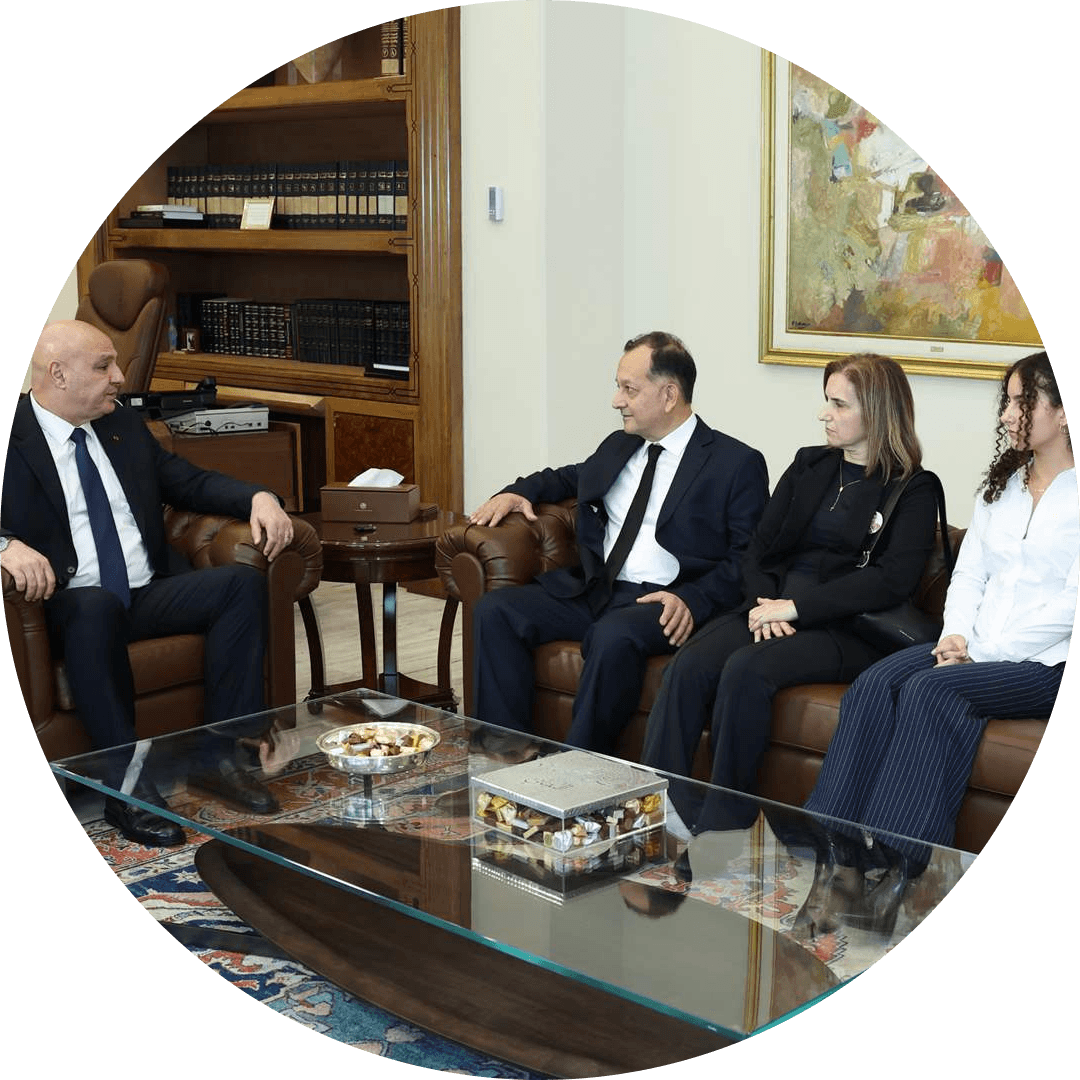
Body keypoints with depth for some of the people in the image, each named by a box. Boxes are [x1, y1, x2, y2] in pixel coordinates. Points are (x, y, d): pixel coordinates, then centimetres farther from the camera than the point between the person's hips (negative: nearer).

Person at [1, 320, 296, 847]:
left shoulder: (123, 425, 16)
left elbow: (190, 483, 20)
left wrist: (258, 497, 1)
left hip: (151, 593, 6)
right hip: (72, 604, -6)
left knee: (244, 582, -16)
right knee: (96, 606, -39)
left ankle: (220, 754, -16)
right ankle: (126, 788, -32)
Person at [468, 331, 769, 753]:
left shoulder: (738, 464, 0)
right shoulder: (618, 446, 20)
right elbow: (570, 477, 39)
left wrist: (692, 599, -22)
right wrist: (519, 491, 18)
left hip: (660, 602, -6)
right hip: (591, 589, 7)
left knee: (613, 637, -38)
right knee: (494, 610, -14)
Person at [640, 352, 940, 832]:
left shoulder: (915, 490, 3)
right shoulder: (809, 465, 20)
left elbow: (892, 580, -11)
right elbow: (759, 549, 15)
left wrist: (796, 607, -16)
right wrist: (764, 603, -6)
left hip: (846, 628, -5)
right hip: (772, 608, 5)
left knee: (746, 669, -33)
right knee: (689, 666, -25)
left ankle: (721, 825, -24)